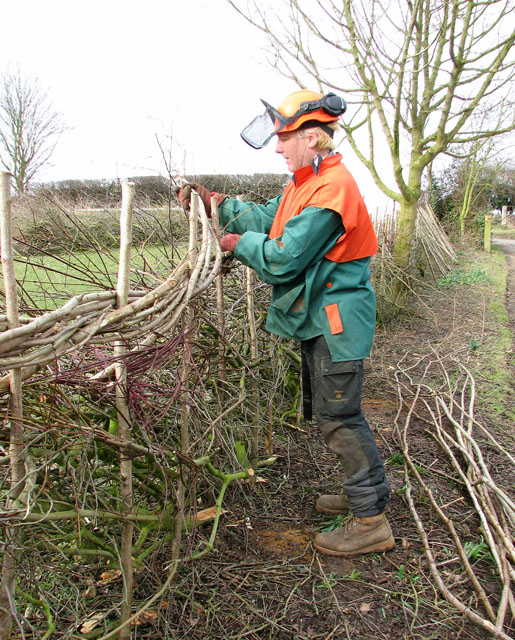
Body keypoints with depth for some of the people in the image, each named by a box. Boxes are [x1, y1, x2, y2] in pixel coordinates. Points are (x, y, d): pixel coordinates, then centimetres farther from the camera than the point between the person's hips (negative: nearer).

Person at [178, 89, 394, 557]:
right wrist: (216, 203, 11)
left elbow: (283, 259, -23)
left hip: (336, 319, -10)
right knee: (330, 410, 19)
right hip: (319, 318, 10)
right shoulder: (308, 182, 12)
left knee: (339, 416, -3)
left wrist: (239, 243, -7)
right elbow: (266, 218, 16)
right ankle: (367, 491, 36)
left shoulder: (331, 188, -21)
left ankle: (372, 522, 11)